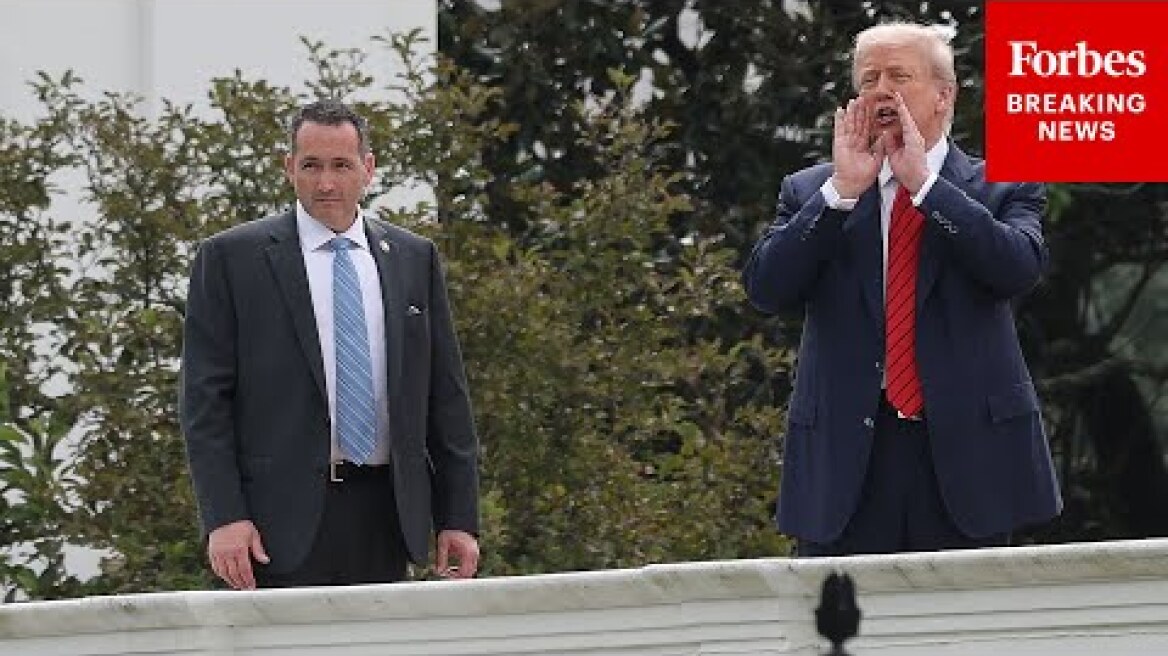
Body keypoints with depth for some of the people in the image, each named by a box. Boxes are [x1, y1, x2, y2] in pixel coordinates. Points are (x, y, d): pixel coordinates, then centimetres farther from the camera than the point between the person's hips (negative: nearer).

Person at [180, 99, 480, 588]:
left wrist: (459, 518, 8)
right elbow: (205, 400, -1)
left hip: (385, 512, 4)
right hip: (284, 520, -3)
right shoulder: (232, 259, 3)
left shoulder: (414, 258, 13)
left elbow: (446, 396, 14)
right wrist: (224, 518, -11)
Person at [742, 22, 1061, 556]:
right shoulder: (810, 193, 12)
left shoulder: (1001, 190, 8)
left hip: (966, 453, -1)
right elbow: (765, 288, -2)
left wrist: (924, 181, -12)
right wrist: (841, 190, -9)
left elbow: (1021, 268, -12)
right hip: (844, 455, 1)